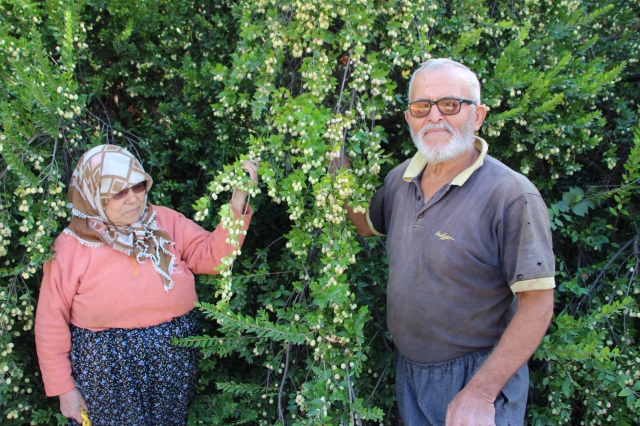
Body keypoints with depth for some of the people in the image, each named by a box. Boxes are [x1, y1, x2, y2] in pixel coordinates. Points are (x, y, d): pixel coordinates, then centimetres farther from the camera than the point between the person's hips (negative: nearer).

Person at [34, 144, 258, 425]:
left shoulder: (165, 222, -2)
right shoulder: (71, 247, -10)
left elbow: (211, 255, -9)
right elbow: (52, 323, -5)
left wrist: (238, 203, -22)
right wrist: (63, 388, -4)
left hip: (174, 361, 3)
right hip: (106, 369, -3)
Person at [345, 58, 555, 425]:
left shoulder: (512, 196, -21)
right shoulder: (400, 179, -1)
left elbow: (537, 305, -21)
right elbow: (367, 226, 18)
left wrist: (479, 395, -22)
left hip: (479, 377, -6)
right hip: (408, 368, 6)